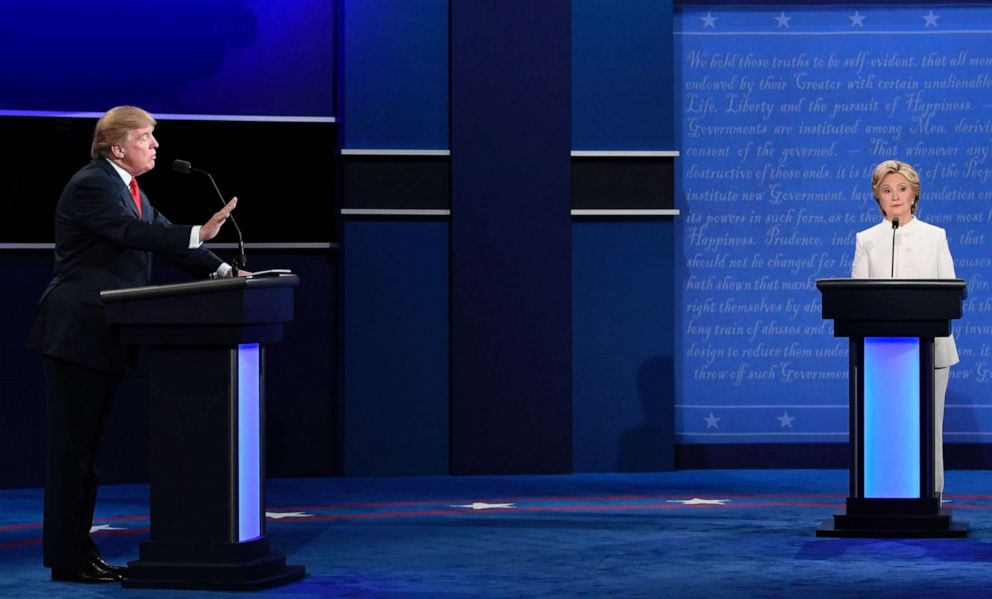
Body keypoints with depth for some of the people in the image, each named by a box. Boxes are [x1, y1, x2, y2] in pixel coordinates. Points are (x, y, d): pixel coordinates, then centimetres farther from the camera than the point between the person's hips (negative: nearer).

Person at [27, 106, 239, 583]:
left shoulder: (128, 189, 16)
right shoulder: (91, 185, -13)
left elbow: (160, 235, 16)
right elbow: (133, 233, -27)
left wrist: (222, 270, 7)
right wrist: (198, 234, -35)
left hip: (103, 338, 10)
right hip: (76, 333, -10)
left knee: (86, 448, 12)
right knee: (72, 447, -5)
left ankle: (80, 552, 17)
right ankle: (67, 560, -2)